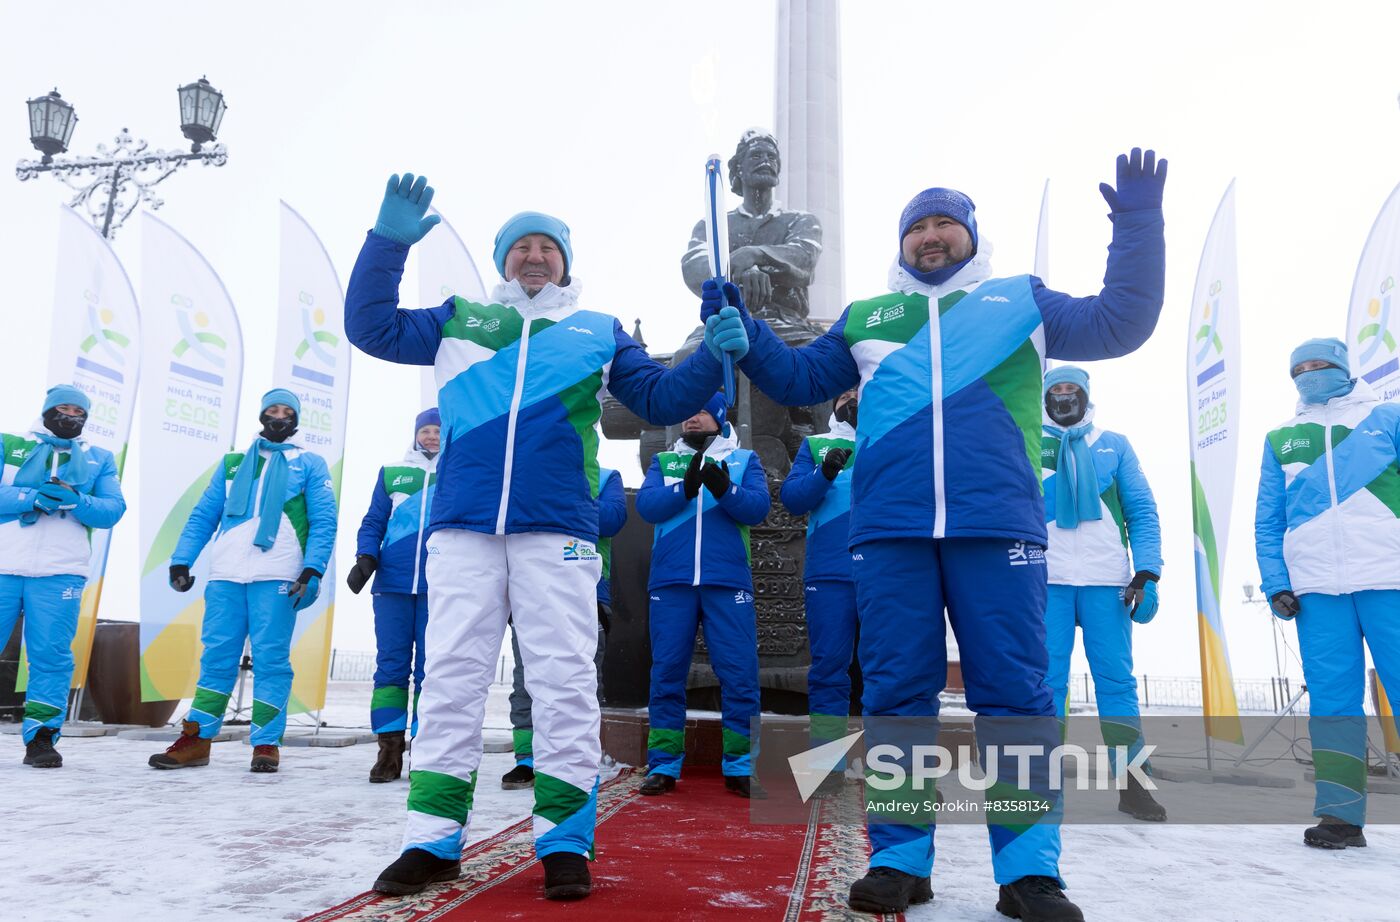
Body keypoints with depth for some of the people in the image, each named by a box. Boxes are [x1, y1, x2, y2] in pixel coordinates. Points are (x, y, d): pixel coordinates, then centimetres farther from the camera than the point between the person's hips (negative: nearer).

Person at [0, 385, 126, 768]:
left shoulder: (99, 458, 17)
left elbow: (113, 510, 4)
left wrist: (76, 501, -14)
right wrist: (34, 497, -16)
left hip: (59, 572, 1)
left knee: (51, 655, -2)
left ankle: (41, 736, 4)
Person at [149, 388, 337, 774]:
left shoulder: (309, 463, 11)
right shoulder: (232, 463, 21)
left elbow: (324, 522, 3)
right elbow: (203, 516, 19)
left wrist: (311, 570, -9)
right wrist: (181, 561, 6)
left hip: (277, 575, -3)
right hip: (226, 573, 3)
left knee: (271, 659, -4)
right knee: (217, 657, 4)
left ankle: (266, 743, 1)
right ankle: (195, 741, 9)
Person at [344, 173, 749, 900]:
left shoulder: (599, 333, 18)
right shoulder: (459, 320, 19)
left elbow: (662, 400, 14)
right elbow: (371, 328, 14)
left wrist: (713, 357, -4)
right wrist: (389, 240, 4)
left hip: (557, 533, -1)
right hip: (462, 529, 1)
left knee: (564, 681, -2)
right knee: (451, 676, 3)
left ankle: (564, 841, 7)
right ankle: (433, 840, 12)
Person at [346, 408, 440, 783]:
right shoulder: (392, 473, 17)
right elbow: (373, 523, 13)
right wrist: (366, 558, -4)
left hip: (439, 587, -1)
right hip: (392, 584, 1)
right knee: (390, 665, -1)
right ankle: (389, 749, 4)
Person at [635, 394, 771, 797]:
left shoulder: (744, 459, 14)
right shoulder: (662, 461, 18)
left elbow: (758, 508, -3)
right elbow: (646, 505, -1)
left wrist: (725, 490, -21)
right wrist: (685, 488, -17)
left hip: (727, 581, -1)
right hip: (671, 580, 1)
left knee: (740, 674, -3)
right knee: (667, 673, 1)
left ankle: (740, 767, 5)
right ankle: (663, 765, 7)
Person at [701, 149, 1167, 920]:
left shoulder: (1022, 301, 20)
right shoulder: (863, 320, 24)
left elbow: (1120, 323, 16)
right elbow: (797, 379, 24)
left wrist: (1138, 224, 8)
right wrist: (740, 330, 10)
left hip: (998, 524, -1)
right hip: (888, 528, 1)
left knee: (1013, 691, -2)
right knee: (895, 692, 1)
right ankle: (899, 858, 10)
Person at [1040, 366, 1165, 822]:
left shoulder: (1114, 445, 14)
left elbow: (1142, 512, 9)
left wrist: (1147, 574, -2)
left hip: (1106, 581, 1)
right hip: (1046, 579, 0)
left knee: (1116, 679, 0)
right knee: (1046, 680, -2)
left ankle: (1131, 783, 6)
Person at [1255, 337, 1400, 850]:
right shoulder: (1280, 440, 16)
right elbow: (1268, 519, 13)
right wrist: (1275, 584, 3)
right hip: (1316, 588, 2)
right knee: (1331, 697, 1)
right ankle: (1340, 814, 5)